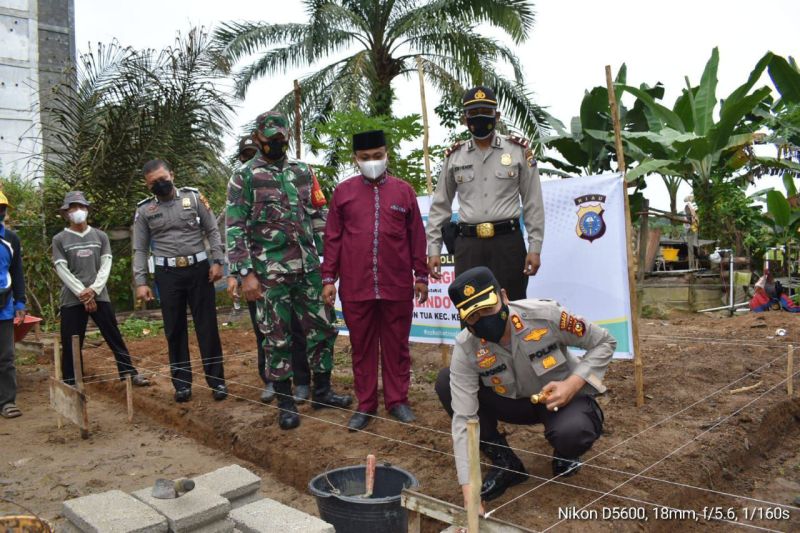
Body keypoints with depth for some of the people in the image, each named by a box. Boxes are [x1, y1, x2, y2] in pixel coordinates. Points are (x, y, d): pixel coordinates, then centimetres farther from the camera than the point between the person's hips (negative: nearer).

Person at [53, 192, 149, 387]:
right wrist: (82, 294, -12)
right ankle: (70, 384, 15)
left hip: (100, 296, 1)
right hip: (72, 299, -1)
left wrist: (93, 290, -11)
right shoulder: (59, 239, 3)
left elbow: (106, 265, 2)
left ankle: (129, 373, 12)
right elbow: (62, 270, -4)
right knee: (71, 344, 4)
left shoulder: (100, 236, 8)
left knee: (115, 337, 4)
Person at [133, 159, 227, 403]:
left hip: (199, 269, -1)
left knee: (207, 326, 1)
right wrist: (140, 282, -1)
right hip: (167, 274, 1)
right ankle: (182, 383, 16)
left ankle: (217, 380, 8)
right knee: (175, 330, 6)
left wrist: (217, 261, -7)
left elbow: (213, 230, 3)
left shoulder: (193, 197, 2)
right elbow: (140, 249, 7)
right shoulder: (144, 209, 5)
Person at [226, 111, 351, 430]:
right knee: (278, 338, 5)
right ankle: (285, 403, 18)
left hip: (308, 267, 4)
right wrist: (245, 273, -13)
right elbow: (235, 228, -6)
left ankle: (322, 391, 25)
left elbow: (318, 217, 15)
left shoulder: (303, 172, 11)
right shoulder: (244, 177, -3)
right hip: (270, 273, -4)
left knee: (322, 328, 9)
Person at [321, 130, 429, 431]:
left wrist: (421, 276, 6)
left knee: (396, 345, 9)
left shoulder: (403, 191, 5)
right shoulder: (343, 192, 5)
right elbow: (332, 238, 6)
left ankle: (398, 400, 23)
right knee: (361, 347, 9)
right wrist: (328, 278, 2)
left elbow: (417, 236, 7)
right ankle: (366, 405, 21)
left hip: (397, 287, 0)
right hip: (355, 288, 0)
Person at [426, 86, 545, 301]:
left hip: (508, 242, -1)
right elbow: (440, 206, 13)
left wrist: (535, 248, -2)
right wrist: (433, 249, 7)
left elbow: (533, 204, 4)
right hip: (468, 245, 2)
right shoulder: (454, 156, 10)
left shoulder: (519, 150, 4)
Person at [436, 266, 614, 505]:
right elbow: (463, 419, -28)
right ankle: (505, 464, -4)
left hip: (564, 396, -2)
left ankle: (565, 456, 4)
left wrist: (573, 383, -28)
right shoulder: (466, 348, -24)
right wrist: (469, 494, -36)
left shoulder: (544, 315, -29)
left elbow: (604, 342, -13)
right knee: (446, 382, -19)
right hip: (515, 402, 3)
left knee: (569, 431, -39)